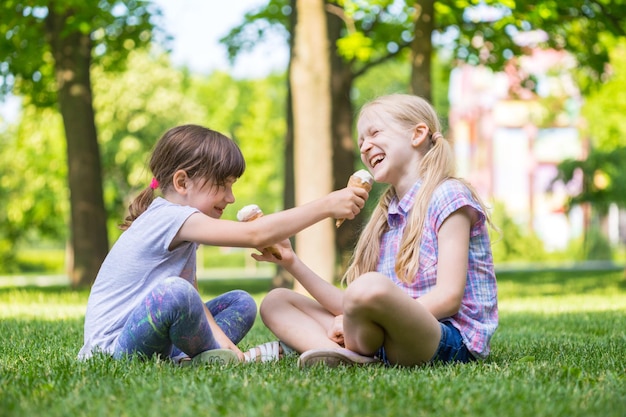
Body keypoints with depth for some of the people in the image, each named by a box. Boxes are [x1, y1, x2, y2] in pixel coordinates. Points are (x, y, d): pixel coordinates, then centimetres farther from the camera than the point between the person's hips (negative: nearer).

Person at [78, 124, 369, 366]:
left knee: (241, 303, 12)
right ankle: (211, 356, -8)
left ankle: (182, 358, -13)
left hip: (157, 341, 10)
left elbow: (194, 302, 9)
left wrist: (218, 336, -11)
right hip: (115, 343, -10)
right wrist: (327, 205, -26)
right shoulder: (169, 218, -19)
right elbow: (256, 235, -28)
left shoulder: (181, 225, 13)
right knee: (175, 292, -38)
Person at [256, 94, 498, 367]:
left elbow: (448, 298, -15)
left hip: (450, 340, -8)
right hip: (386, 344, 8)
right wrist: (292, 263, 5)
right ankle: (344, 357, -20)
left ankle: (356, 353, -8)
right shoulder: (386, 215, 20)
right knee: (275, 302, 7)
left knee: (371, 286, -37)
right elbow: (352, 306, 12)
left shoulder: (448, 196, -3)